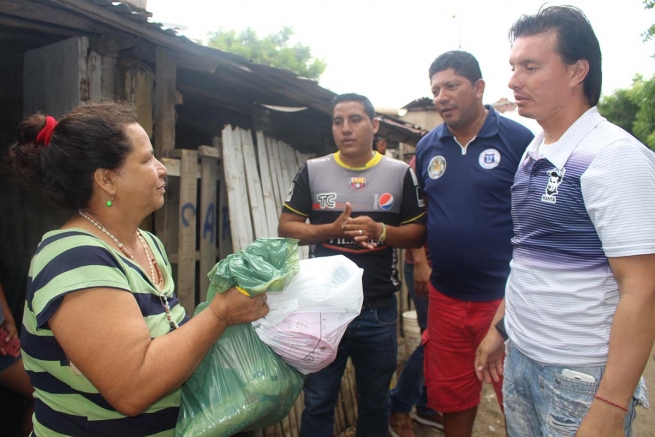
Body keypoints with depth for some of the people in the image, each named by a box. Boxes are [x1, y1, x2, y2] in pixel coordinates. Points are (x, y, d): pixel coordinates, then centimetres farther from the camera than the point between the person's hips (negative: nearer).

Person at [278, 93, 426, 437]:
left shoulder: (400, 173, 0)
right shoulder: (313, 171, 1)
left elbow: (418, 234, 2)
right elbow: (286, 228, 0)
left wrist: (381, 231, -19)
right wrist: (332, 230, -17)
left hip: (379, 311, 0)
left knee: (375, 402, 20)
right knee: (317, 402, 16)